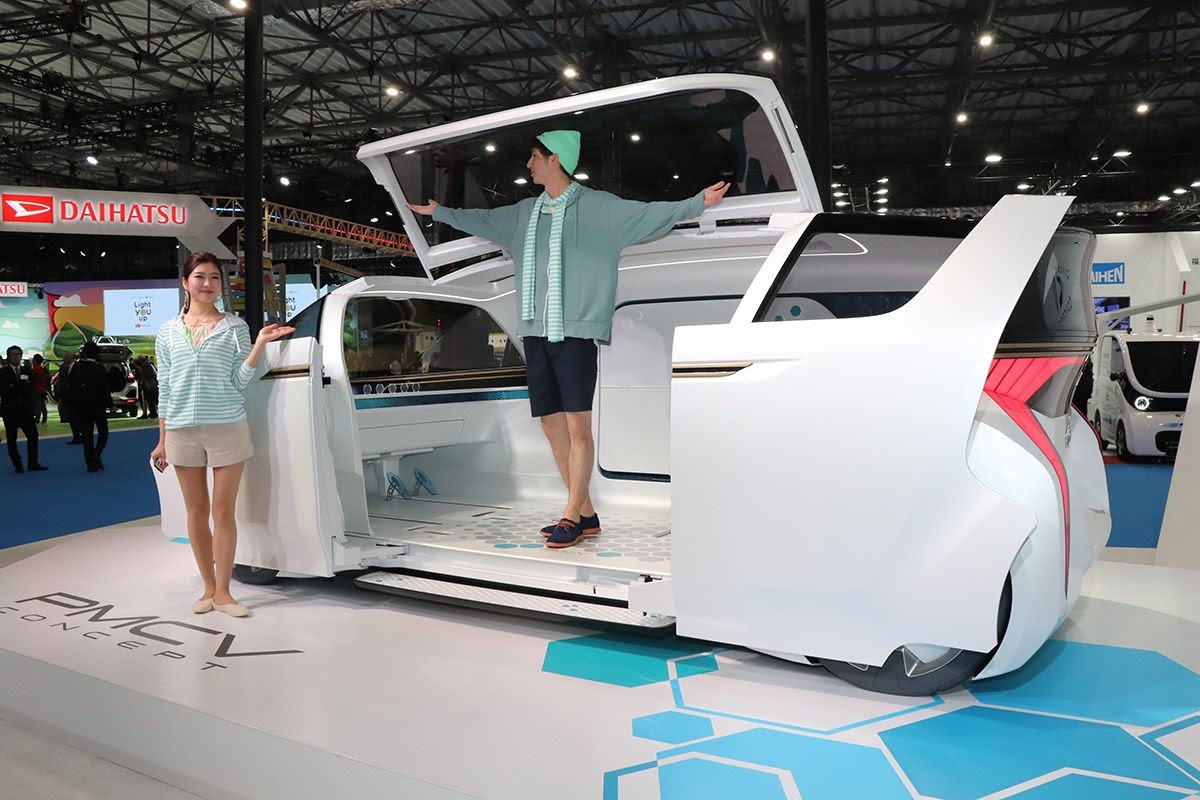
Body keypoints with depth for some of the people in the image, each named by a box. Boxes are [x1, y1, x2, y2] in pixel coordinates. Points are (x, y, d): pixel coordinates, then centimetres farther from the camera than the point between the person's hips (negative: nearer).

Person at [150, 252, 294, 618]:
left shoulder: (235, 327, 4)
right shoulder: (168, 332, 10)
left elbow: (240, 382, -1)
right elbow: (165, 390, 11)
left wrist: (261, 342, -13)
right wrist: (162, 440, 9)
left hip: (228, 427, -2)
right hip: (183, 431, 2)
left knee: (224, 512, 0)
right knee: (196, 511, 9)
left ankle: (223, 592, 9)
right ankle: (208, 587, 21)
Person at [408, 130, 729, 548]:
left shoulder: (598, 207, 3)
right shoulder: (524, 213, 21)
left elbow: (650, 214, -4)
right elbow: (481, 220, 35)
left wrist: (698, 202, -15)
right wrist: (439, 212, 44)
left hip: (576, 331, -6)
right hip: (535, 331, 6)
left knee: (578, 426, -8)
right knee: (551, 423, 5)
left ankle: (571, 516, 0)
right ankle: (585, 513, 14)